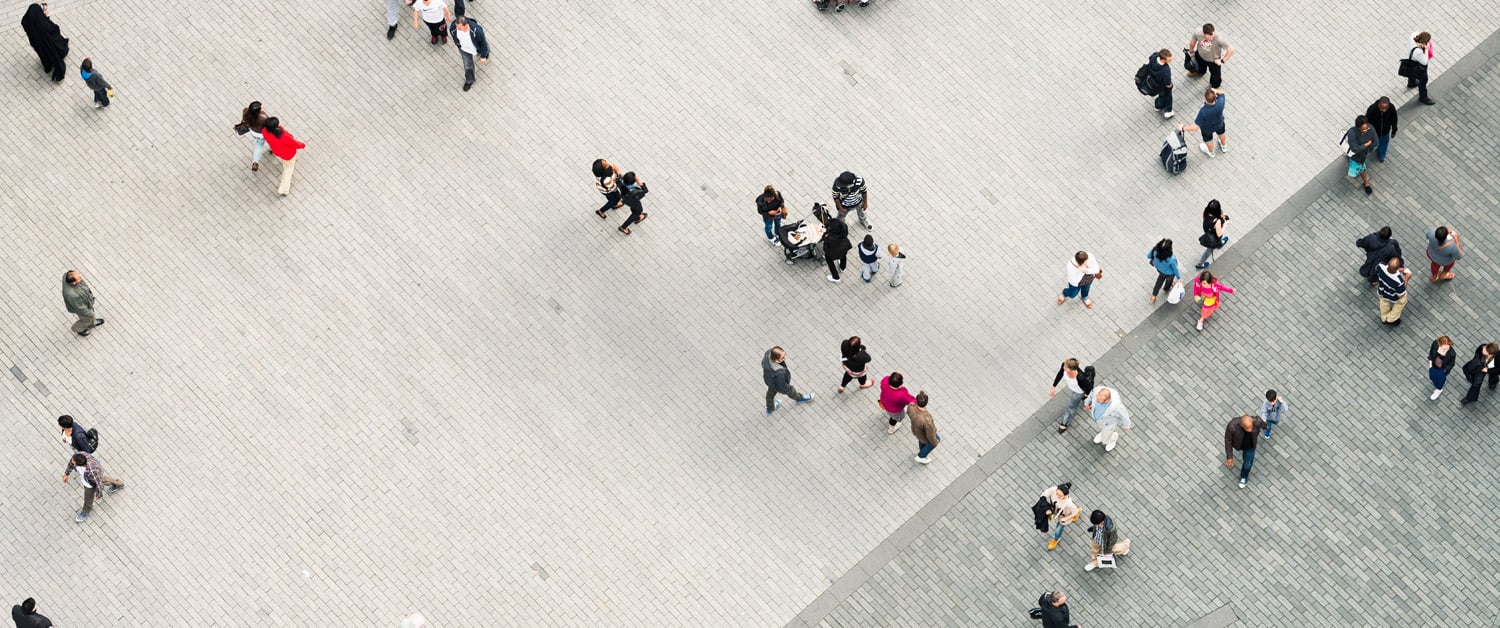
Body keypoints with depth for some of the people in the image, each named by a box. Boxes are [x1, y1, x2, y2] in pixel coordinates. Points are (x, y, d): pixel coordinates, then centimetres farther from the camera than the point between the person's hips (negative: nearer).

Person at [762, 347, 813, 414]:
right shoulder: (779, 372, -49)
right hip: (777, 385, -6)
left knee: (771, 393, 35)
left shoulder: (768, 352, -33)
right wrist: (788, 389, -7)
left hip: (769, 380, 6)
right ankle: (800, 398, 62)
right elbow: (782, 386, -28)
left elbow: (763, 363, -8)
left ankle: (770, 408, 65)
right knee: (791, 392, 28)